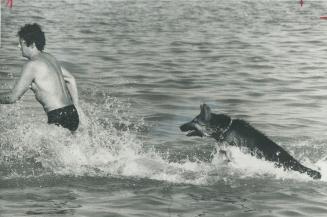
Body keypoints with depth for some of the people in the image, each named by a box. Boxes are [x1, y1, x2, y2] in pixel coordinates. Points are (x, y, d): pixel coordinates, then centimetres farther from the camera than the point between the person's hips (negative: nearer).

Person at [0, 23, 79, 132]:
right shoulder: (49, 58, 16)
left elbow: (13, 97, -9)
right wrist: (76, 108, 27)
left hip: (59, 120, -9)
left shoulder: (32, 65, -11)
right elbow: (71, 80, 27)